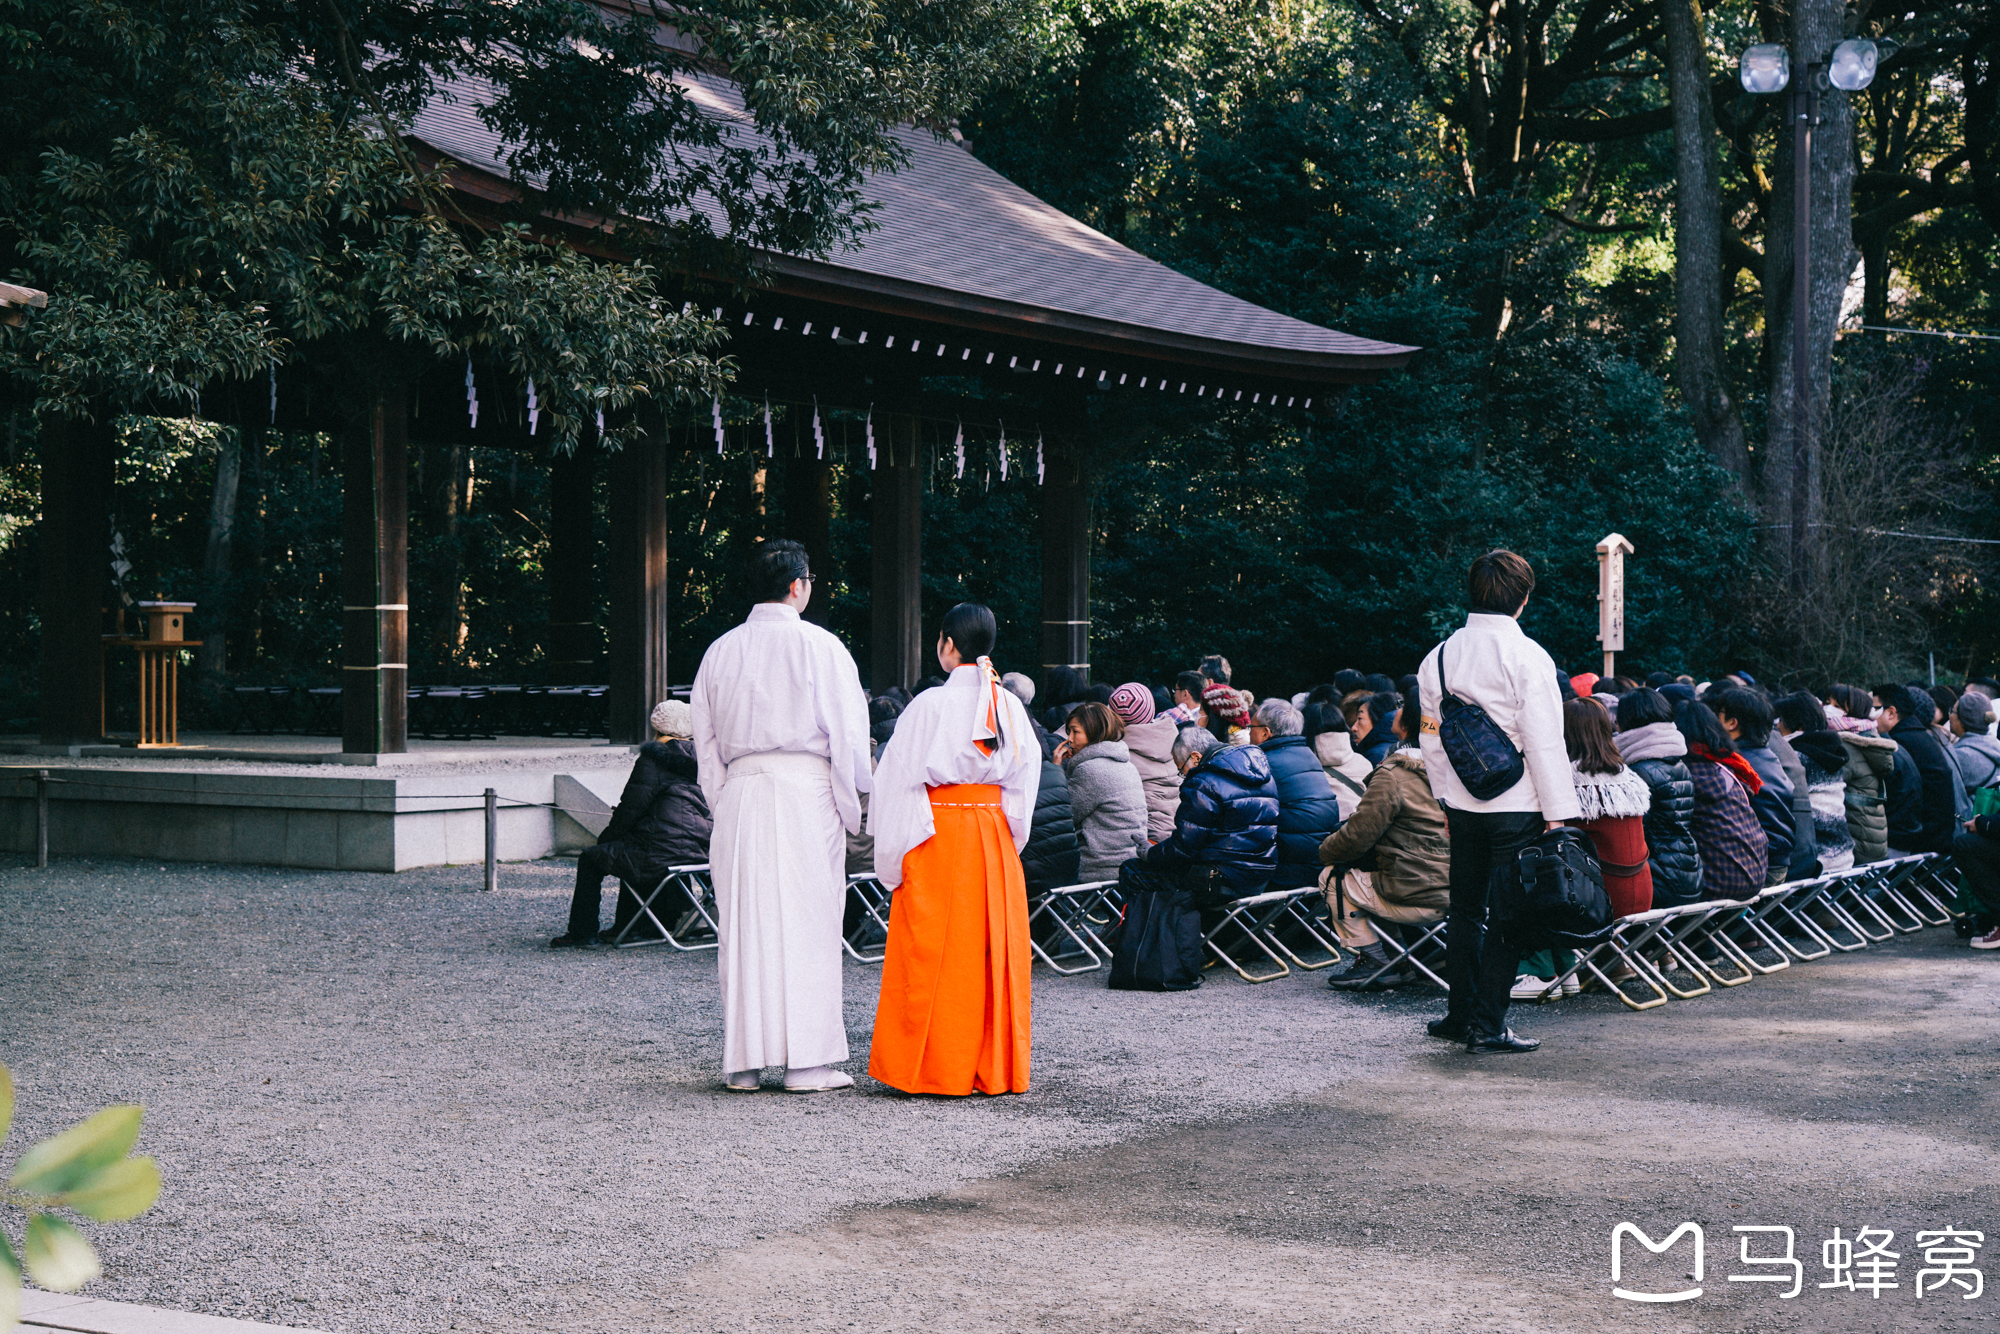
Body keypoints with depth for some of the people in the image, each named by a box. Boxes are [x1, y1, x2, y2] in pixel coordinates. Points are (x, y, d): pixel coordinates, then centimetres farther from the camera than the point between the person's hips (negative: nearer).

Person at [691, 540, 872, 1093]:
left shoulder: (720, 651, 10)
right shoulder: (820, 646, -3)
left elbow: (706, 742, 13)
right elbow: (850, 735, -3)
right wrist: (850, 809, 5)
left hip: (739, 793, 4)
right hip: (805, 791, -4)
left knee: (743, 923, 6)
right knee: (807, 922, -1)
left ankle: (744, 1060, 8)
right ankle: (807, 1060, 0)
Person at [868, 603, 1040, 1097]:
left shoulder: (930, 705, -10)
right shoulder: (1009, 706, 4)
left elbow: (899, 780, -9)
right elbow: (1025, 779, 8)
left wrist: (893, 856, -2)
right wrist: (1009, 839, 15)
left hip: (938, 836, -5)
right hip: (995, 841, 5)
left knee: (934, 952, 1)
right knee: (994, 950, 8)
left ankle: (937, 1068, 2)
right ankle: (995, 1068, 12)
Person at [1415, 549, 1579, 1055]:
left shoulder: (1439, 657, 5)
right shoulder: (1527, 657, -13)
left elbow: (1432, 740, 10)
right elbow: (1544, 742, -14)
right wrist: (1557, 813, -10)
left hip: (1462, 805, 5)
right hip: (1517, 806, -5)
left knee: (1465, 910, 16)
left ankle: (1460, 1013, 24)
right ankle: (1488, 1025, 1)